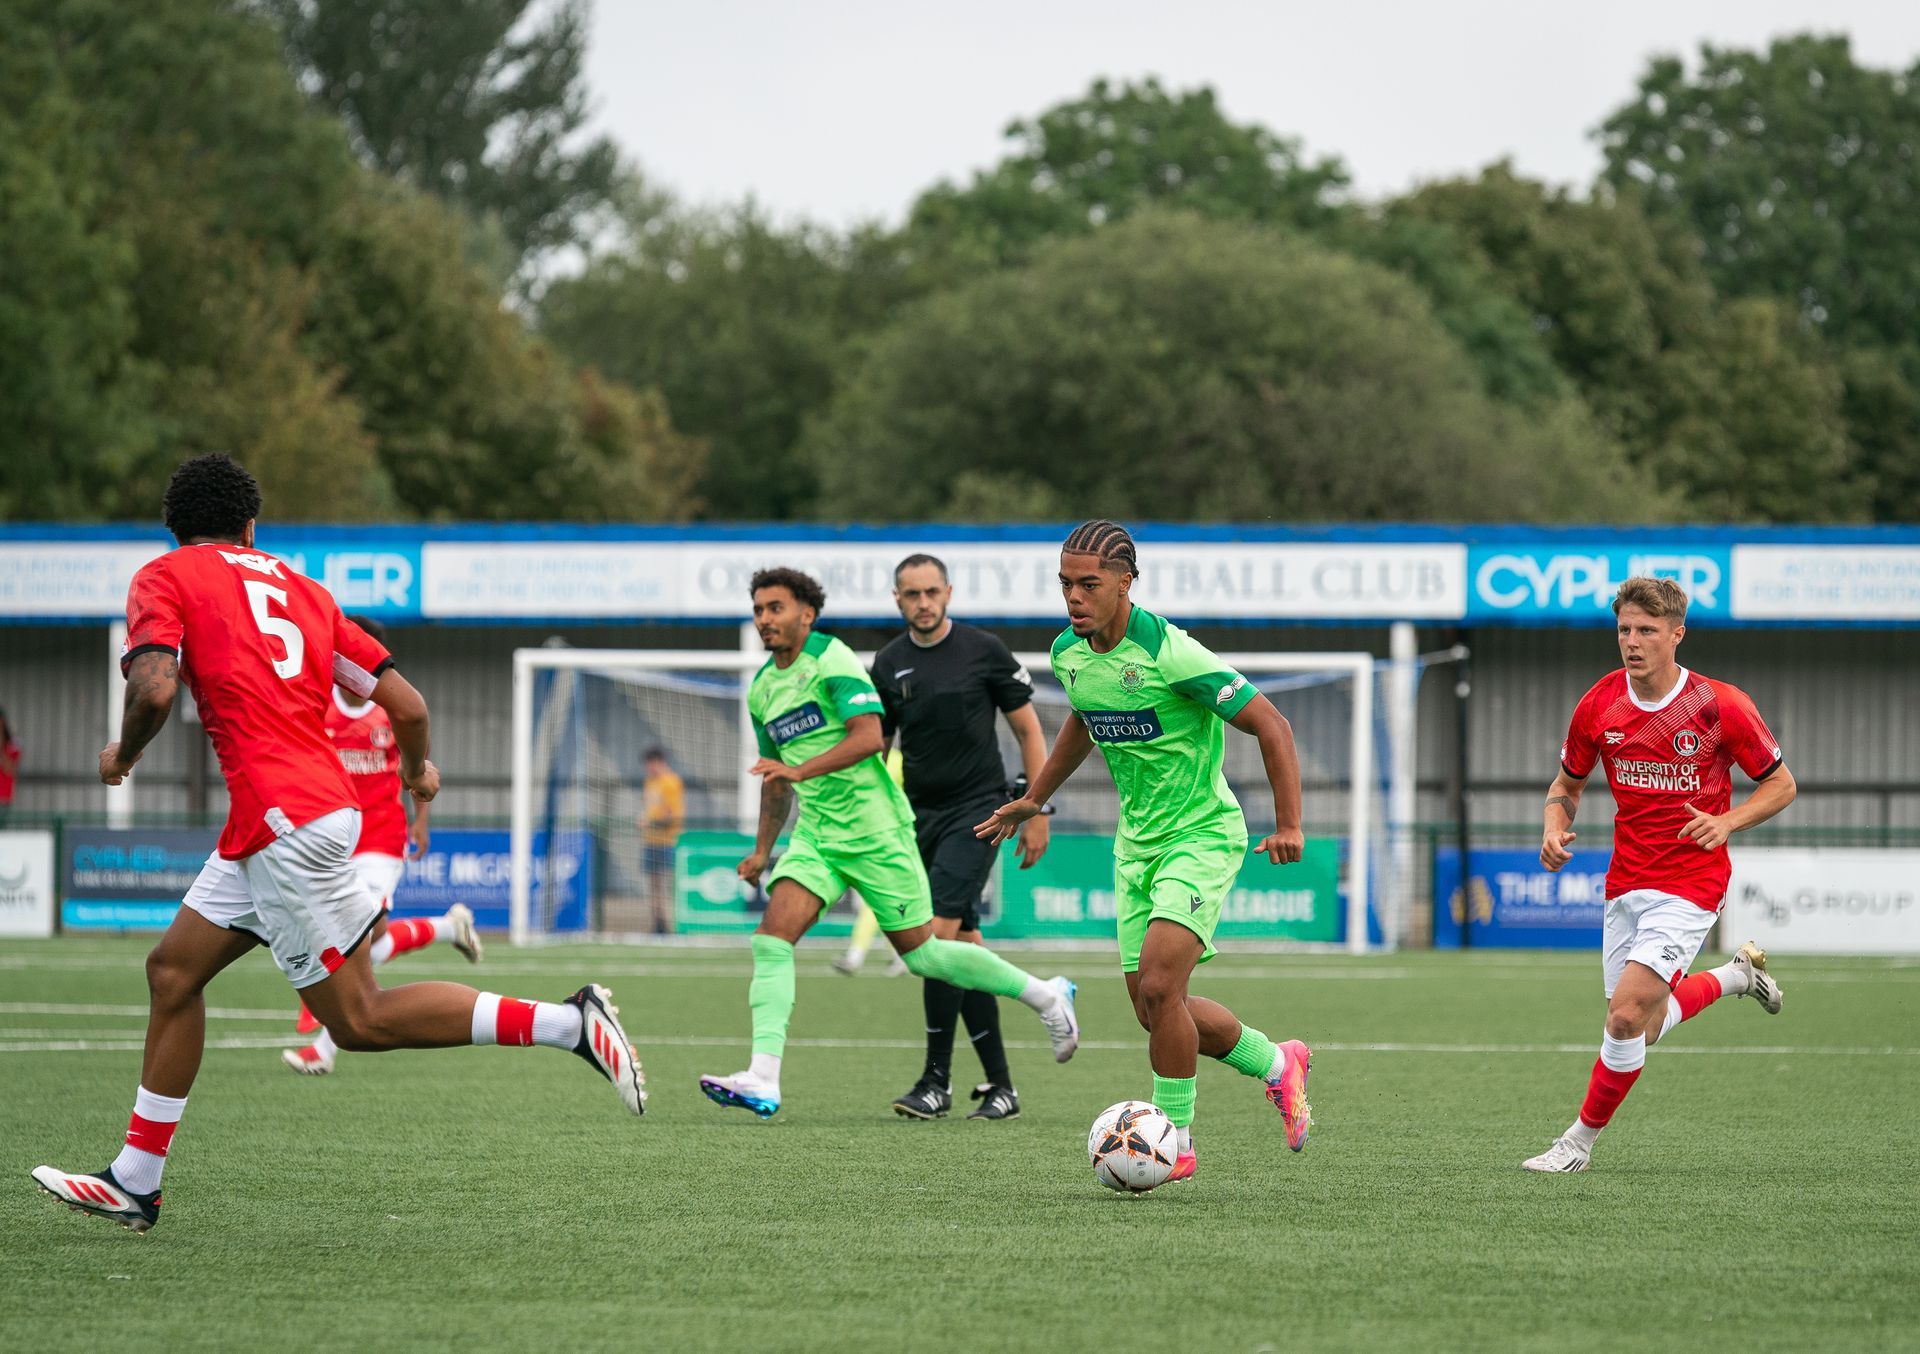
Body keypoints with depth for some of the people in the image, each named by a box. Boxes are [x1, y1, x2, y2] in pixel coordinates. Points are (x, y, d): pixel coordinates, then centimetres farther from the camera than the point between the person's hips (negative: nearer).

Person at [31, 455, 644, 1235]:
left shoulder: (165, 578, 1)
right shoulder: (300, 588, 18)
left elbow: (154, 690, -17)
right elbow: (406, 706, 14)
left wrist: (123, 755, 4)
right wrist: (418, 770, 35)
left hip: (285, 824, -8)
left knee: (361, 1020, -3)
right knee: (173, 968, 15)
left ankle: (569, 1024, -11)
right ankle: (135, 1184, 17)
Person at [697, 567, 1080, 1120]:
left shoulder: (831, 660, -11)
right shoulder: (762, 689, 13)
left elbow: (869, 736, -24)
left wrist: (802, 769, -33)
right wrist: (762, 850, 23)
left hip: (874, 830, -7)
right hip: (815, 835, 7)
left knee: (920, 952, 2)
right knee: (773, 937, -13)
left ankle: (1045, 995, 21)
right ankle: (763, 1081, -21)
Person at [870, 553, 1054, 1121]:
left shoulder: (983, 650, -5)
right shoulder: (889, 664, 6)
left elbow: (1029, 732, 1)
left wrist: (1038, 813, -3)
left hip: (976, 810, -5)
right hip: (920, 815, 5)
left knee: (939, 934, -17)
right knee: (965, 947, 7)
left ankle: (937, 1080, -13)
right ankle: (1000, 1084, 12)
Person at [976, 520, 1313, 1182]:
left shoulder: (1168, 653, -23)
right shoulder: (1068, 653, -1)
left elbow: (1270, 725, -20)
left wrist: (1288, 826, -25)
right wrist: (1034, 799, 28)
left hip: (1202, 836, -8)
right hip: (1136, 842, 8)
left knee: (1158, 986, -21)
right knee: (1155, 1008, 8)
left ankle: (1174, 1140, -5)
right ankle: (1277, 1064, 32)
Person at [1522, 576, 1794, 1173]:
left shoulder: (1720, 705, -12)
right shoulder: (1598, 706, -2)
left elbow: (1780, 783, 0)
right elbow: (1568, 783, 15)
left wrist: (1727, 822, -17)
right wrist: (1555, 828, -7)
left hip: (1690, 885, -5)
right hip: (1625, 886, 5)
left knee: (1627, 1016, -18)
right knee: (1641, 1028, 11)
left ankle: (1580, 1140, 0)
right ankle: (1735, 975, 38)